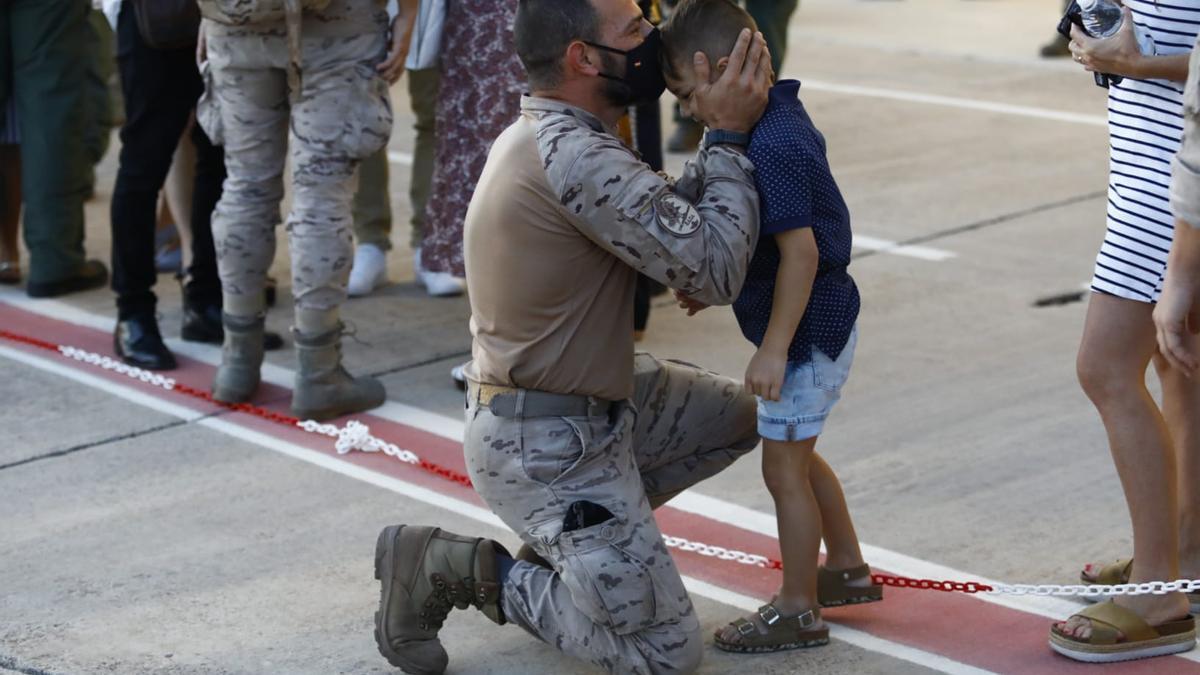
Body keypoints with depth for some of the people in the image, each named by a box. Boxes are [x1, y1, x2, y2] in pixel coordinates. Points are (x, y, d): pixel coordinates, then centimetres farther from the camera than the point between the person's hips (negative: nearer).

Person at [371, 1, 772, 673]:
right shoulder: (574, 158, -26)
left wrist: (721, 141, 0)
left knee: (737, 417, 23)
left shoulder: (546, 135, 6)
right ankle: (456, 570, 1)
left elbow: (667, 221, 13)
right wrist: (730, 136, -15)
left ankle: (561, 546, 18)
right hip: (545, 447, -10)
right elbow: (716, 271, -23)